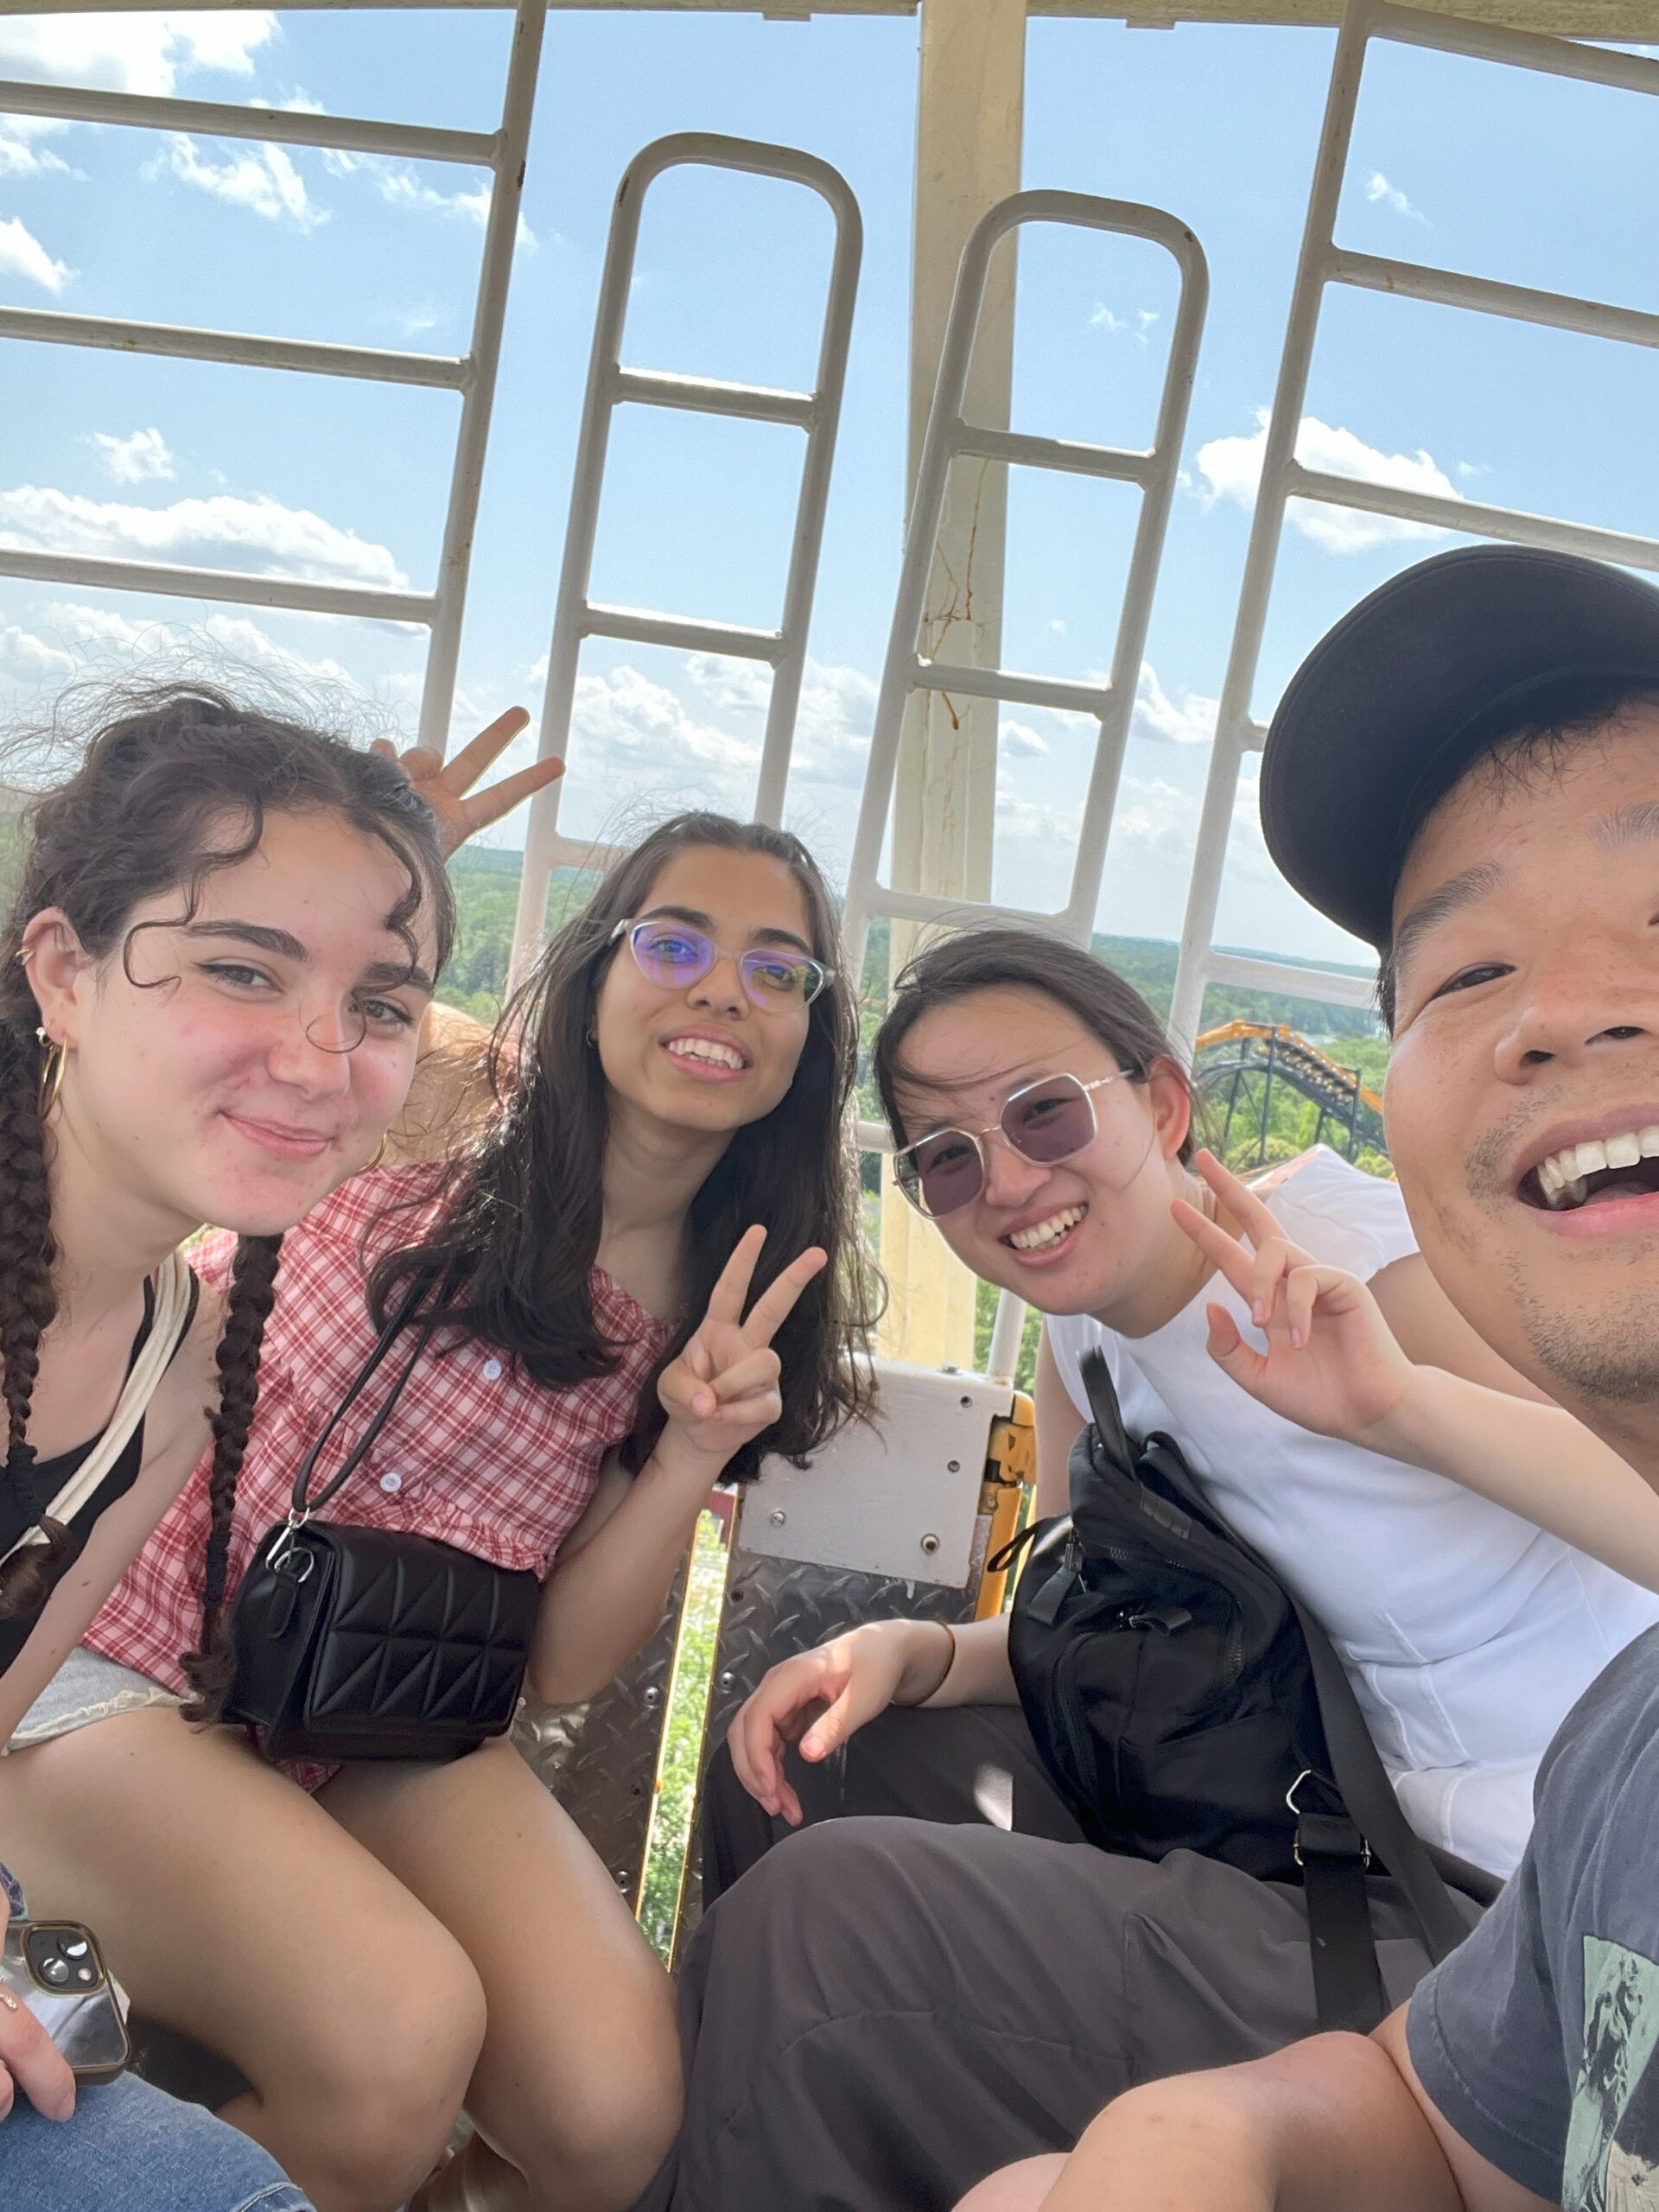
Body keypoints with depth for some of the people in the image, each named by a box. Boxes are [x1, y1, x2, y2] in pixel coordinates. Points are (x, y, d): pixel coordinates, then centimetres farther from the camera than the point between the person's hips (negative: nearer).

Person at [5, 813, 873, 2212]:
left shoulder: (719, 1315, 3)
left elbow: (563, 1663, 0)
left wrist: (696, 1448, -16)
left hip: (392, 1734, 4)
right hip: (127, 1665, -3)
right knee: (396, 2034, -29)